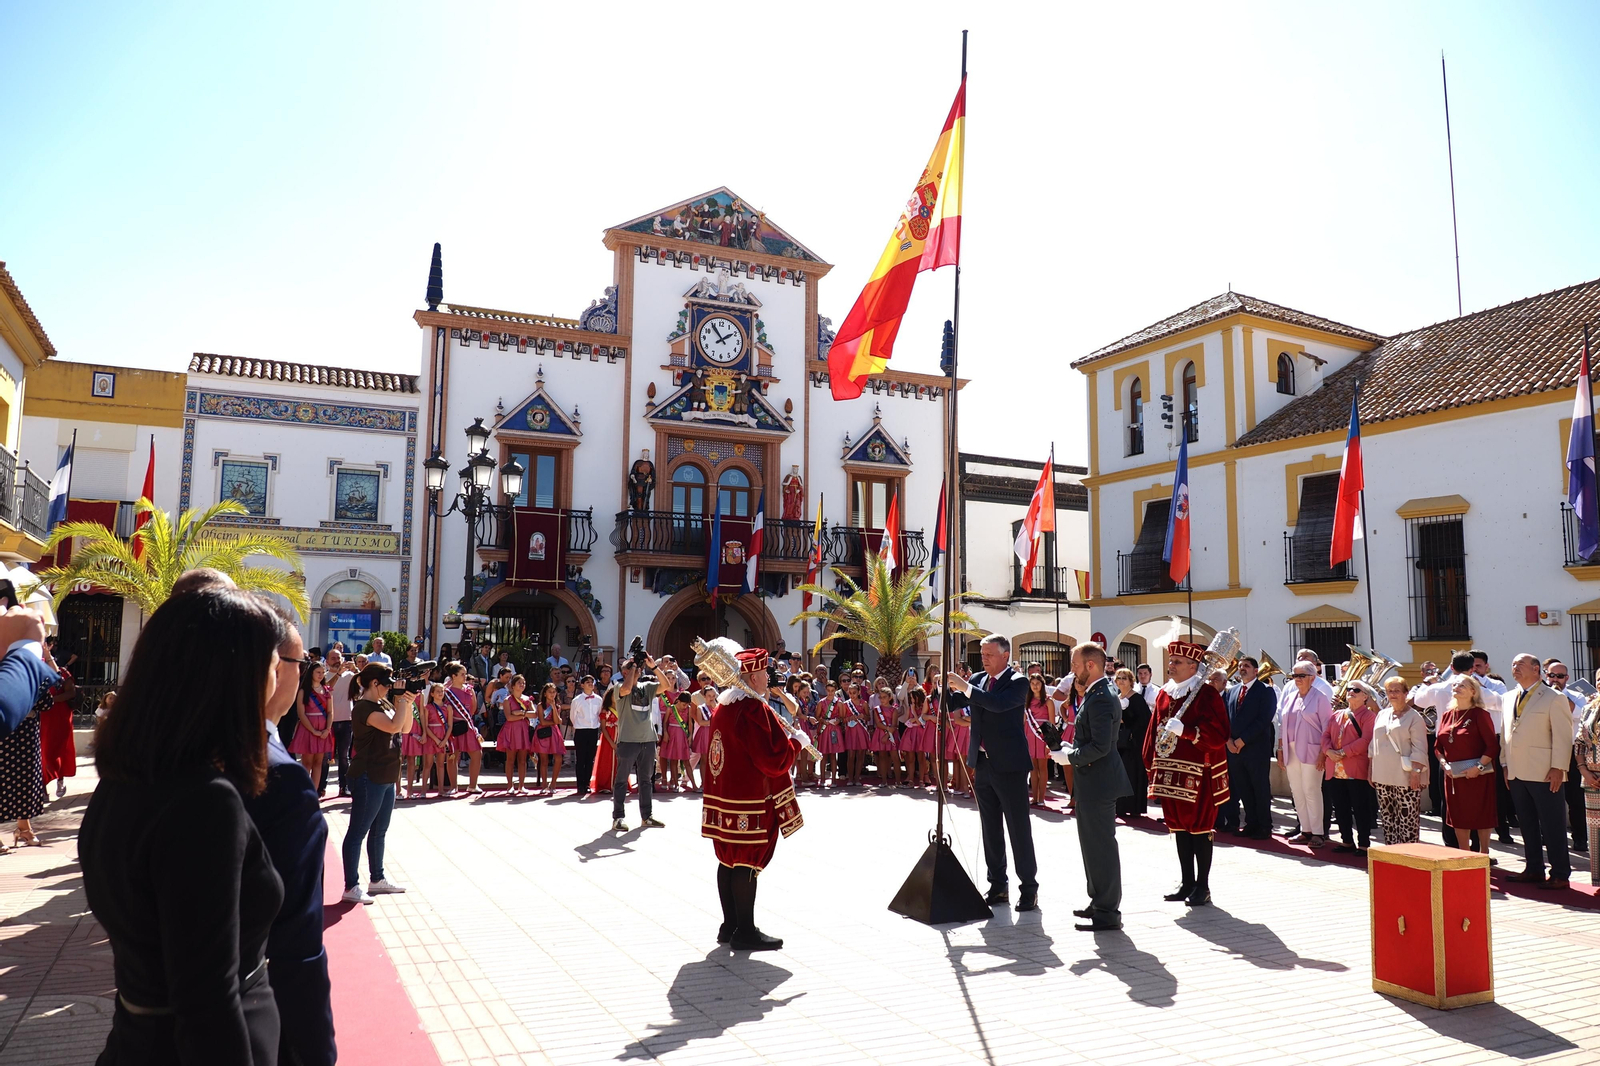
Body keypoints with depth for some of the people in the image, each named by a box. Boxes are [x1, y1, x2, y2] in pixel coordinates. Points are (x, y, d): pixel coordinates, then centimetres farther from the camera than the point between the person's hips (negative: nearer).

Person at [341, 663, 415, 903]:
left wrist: (408, 704, 0)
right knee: (358, 832, -2)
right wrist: (403, 700, -19)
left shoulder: (384, 704, 11)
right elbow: (394, 726, -30)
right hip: (368, 778, -10)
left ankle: (377, 879, 29)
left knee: (379, 831, 18)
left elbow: (405, 728, 15)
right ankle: (351, 887, 4)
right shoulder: (364, 708, -17)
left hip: (386, 777, 10)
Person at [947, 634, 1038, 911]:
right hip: (983, 764, 7)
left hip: (1009, 766, -7)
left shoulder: (1017, 682, -11)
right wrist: (946, 687, -14)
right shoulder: (978, 679, 8)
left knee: (1019, 829, 0)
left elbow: (998, 704, -28)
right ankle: (998, 886, 22)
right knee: (990, 829, 13)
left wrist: (965, 687, -29)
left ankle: (1029, 888, 8)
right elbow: (954, 702, 6)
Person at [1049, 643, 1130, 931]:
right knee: (1094, 844, 19)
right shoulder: (1101, 692, 12)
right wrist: (1069, 748, 8)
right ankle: (1100, 902, 30)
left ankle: (1107, 913, 4)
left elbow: (1100, 746, -27)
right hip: (1094, 781, 11)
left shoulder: (1100, 699, -21)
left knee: (1101, 846, -3)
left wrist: (1069, 756, -16)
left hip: (1098, 781, -11)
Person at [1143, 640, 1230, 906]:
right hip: (1171, 774, 7)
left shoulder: (1207, 694, -10)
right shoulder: (1165, 694, 10)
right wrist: (1152, 766, 10)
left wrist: (1184, 729, -26)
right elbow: (1154, 732, 14)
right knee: (1179, 828, 13)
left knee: (1200, 829, 3)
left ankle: (1202, 887, 14)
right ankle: (1187, 883, 23)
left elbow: (1218, 735, -17)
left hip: (1198, 775, -6)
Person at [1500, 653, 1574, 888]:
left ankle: (1560, 875, 6)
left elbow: (1563, 736, -8)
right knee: (1527, 824, 12)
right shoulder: (1508, 698, 14)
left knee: (1552, 826, -1)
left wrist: (1558, 768, -14)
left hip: (1544, 774, -6)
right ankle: (1534, 870, 20)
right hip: (1517, 773, 6)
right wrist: (1506, 765, 12)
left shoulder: (1553, 698, -4)